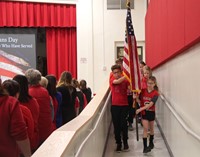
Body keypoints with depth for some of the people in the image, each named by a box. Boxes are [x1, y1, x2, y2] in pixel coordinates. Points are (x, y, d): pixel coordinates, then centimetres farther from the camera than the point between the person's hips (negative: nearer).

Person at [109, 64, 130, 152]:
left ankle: (125, 142, 18)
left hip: (124, 106, 0)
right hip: (115, 106, 0)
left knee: (124, 125, 1)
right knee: (116, 125, 5)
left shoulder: (126, 80, 2)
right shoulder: (112, 80, -1)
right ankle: (118, 144, 16)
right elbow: (117, 82, -23)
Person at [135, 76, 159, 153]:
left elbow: (150, 104, -24)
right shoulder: (143, 91, -5)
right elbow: (139, 101, 0)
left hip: (151, 112, -1)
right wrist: (136, 98, -22)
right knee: (145, 128, -4)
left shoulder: (155, 93, -14)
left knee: (151, 128, 17)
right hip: (144, 112, 1)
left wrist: (140, 109, -30)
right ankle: (145, 146, -1)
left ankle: (151, 143, 35)